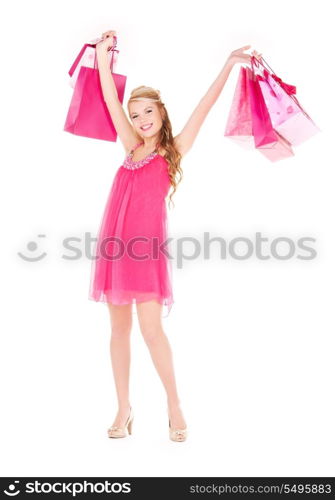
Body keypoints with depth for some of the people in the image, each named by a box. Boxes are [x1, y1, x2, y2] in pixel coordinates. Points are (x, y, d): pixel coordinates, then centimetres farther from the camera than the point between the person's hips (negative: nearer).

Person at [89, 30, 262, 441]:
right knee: (119, 327, 7)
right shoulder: (133, 148, 15)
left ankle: (174, 404, 11)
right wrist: (103, 56, 17)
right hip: (115, 244, 5)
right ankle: (124, 409, 18)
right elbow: (111, 102, 16)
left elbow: (203, 108, 1)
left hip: (147, 246, -5)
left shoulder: (174, 151, 6)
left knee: (151, 330, -9)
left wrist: (229, 64, 1)